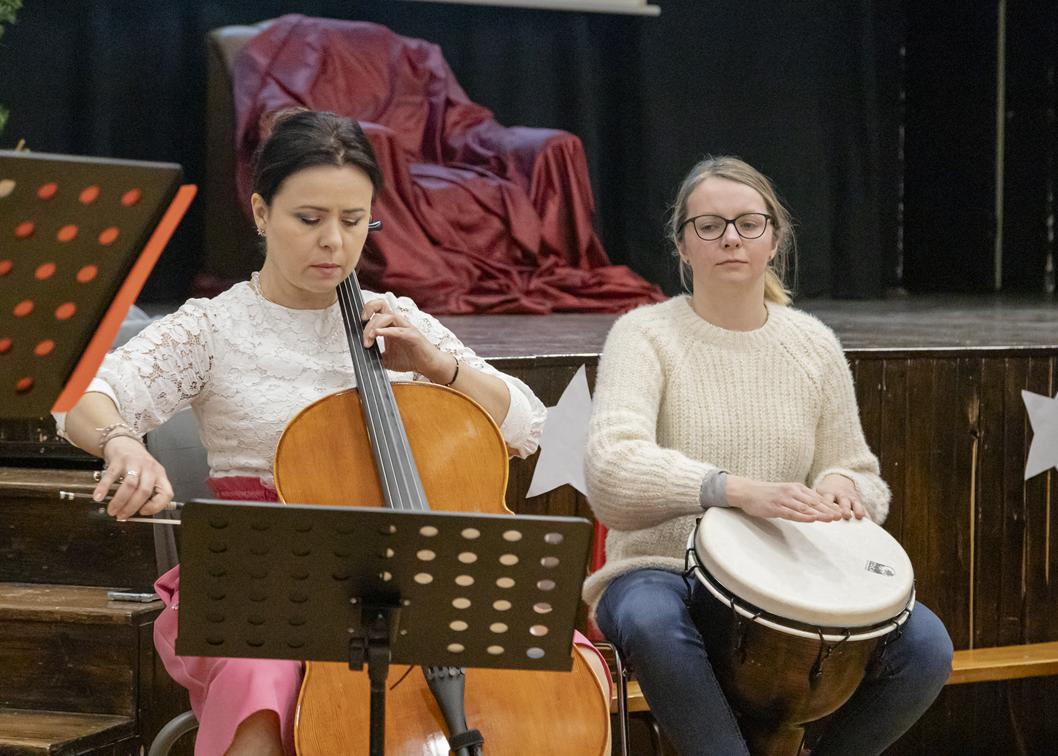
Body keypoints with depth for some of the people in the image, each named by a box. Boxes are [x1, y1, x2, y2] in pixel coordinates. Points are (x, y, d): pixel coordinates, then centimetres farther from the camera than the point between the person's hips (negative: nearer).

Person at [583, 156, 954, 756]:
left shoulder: (813, 345, 9)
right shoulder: (646, 336, -4)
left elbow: (863, 481, 15)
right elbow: (612, 468, -21)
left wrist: (841, 489, -11)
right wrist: (738, 489, -36)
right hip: (663, 571, -4)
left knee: (926, 644, -21)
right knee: (652, 622, -40)